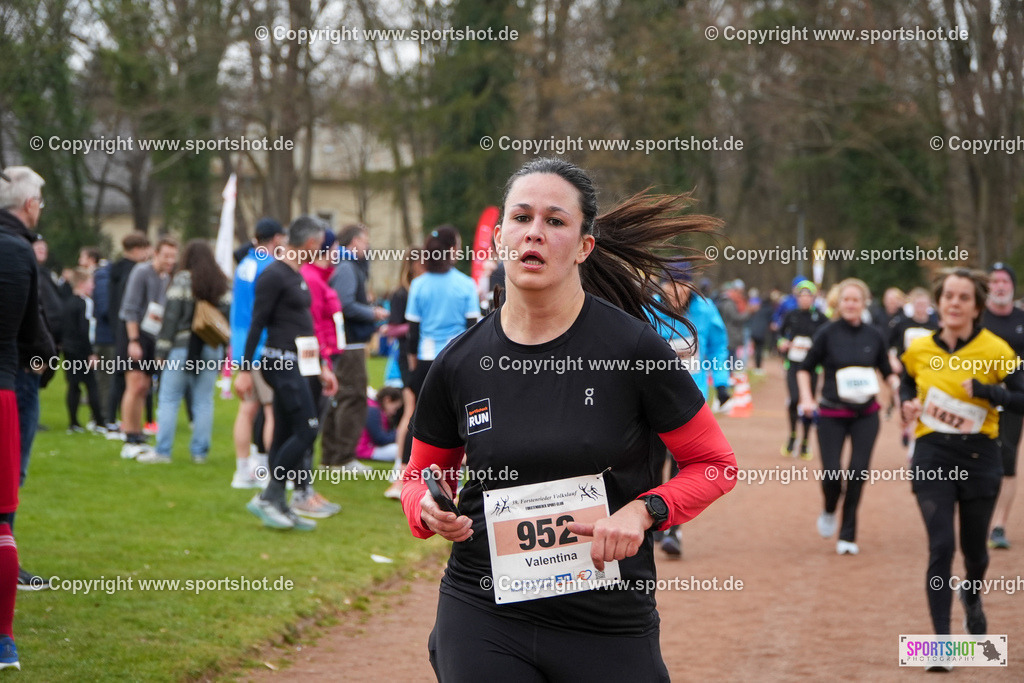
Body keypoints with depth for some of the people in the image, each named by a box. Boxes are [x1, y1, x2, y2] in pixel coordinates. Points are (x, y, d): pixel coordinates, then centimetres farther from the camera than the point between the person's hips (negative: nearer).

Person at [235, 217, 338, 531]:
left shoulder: (297, 276, 17)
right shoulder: (274, 275, -12)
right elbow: (257, 324, -14)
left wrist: (322, 366, 25)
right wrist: (244, 370, -16)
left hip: (295, 364, 9)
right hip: (281, 361, -9)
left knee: (285, 435, 9)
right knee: (307, 429, -13)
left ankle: (279, 506, 12)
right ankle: (267, 497, -9)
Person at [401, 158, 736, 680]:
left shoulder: (633, 348, -7)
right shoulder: (459, 364, 1)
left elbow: (714, 465, 1)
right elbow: (420, 475, 16)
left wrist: (642, 511, -15)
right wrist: (429, 510, -6)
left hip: (609, 628, -2)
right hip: (481, 621, 2)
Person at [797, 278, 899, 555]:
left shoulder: (873, 336, 2)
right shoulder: (827, 334, -4)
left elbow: (887, 371, 14)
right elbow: (805, 368, 5)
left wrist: (899, 390, -4)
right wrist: (806, 398, -8)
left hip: (866, 415, 2)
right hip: (832, 415, -2)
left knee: (859, 472, -5)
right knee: (831, 473, -8)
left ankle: (847, 535, 7)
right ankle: (829, 511, 27)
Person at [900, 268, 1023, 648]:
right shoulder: (919, 350, 1)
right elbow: (907, 385, 22)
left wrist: (985, 391, -22)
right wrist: (907, 404, 2)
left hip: (979, 457, 0)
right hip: (932, 457, 0)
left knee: (974, 548, 13)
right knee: (941, 546, -12)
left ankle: (971, 597, 49)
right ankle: (941, 641, -7)